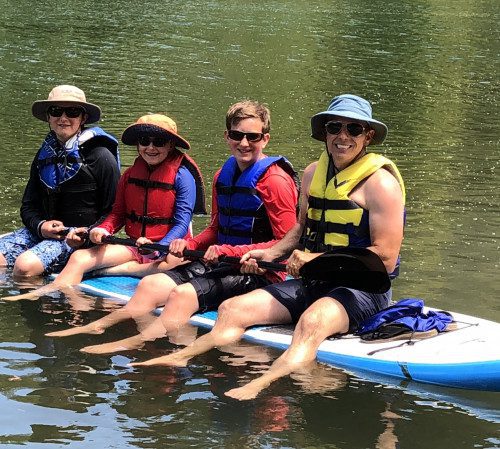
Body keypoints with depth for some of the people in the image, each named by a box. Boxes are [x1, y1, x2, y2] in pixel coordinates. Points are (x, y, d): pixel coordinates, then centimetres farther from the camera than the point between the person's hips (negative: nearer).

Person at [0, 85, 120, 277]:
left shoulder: (100, 157, -4)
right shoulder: (44, 155, 14)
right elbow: (28, 206, 16)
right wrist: (40, 225, -7)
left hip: (79, 236, -6)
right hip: (42, 231, 6)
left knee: (25, 265, -30)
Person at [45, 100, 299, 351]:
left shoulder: (275, 180, -11)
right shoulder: (223, 176, 15)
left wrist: (227, 251, -19)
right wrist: (190, 244, 4)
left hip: (259, 273, -8)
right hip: (221, 265, 8)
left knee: (183, 294, -29)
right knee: (151, 284, -9)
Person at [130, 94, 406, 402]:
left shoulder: (379, 182, -10)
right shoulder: (313, 173, 13)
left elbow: (385, 259, -17)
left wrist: (317, 259, -17)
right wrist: (271, 255, 10)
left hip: (362, 289, -8)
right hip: (312, 284, 8)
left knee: (312, 322, -39)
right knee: (232, 309, -10)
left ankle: (258, 386, -62)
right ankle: (180, 358, -29)